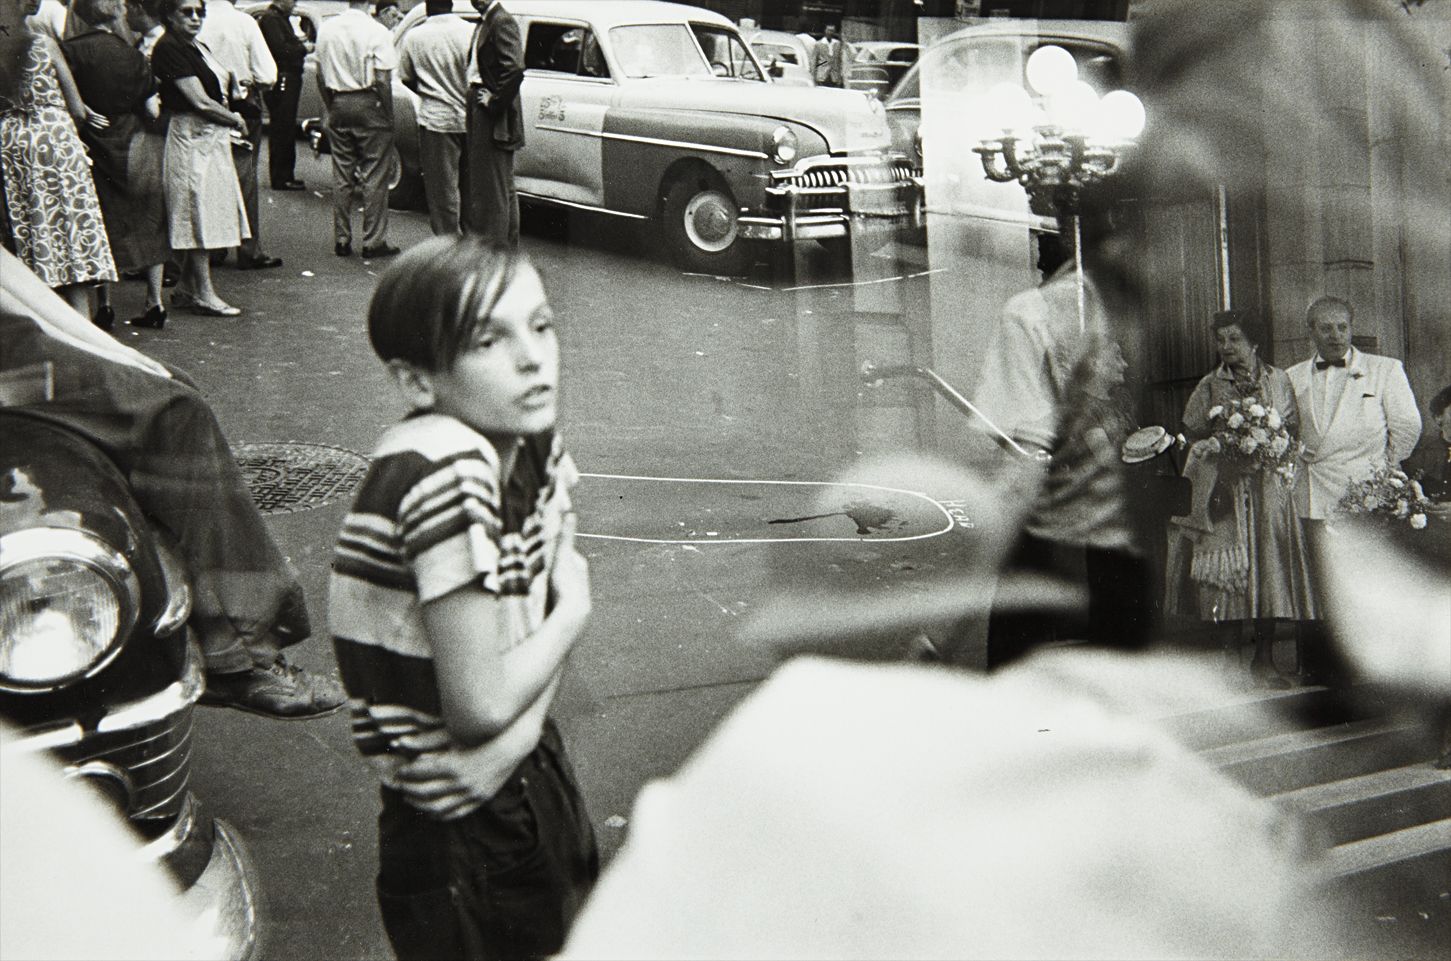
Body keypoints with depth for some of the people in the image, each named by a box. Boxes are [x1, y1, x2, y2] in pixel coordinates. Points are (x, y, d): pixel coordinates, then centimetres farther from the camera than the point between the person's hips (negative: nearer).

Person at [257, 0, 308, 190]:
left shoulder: (281, 18, 20)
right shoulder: (269, 18, -11)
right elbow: (281, 49, -20)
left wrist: (298, 42, 2)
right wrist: (304, 48, -10)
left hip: (289, 80, 10)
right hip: (281, 80, -10)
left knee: (287, 131, 14)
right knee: (281, 130, -7)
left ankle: (286, 175, 20)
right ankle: (281, 178, -4)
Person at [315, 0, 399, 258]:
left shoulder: (326, 29, 5)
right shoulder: (376, 32, -12)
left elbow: (321, 77, 10)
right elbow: (382, 81, -13)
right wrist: (389, 116, -5)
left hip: (339, 104, 5)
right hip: (369, 105, -5)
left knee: (342, 175, 11)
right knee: (374, 176, 0)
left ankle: (341, 239, 13)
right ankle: (373, 241, 1)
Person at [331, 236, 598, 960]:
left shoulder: (535, 450, -4)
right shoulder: (446, 474, -29)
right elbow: (480, 707, -28)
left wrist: (521, 732, -19)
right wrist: (576, 610, -12)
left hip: (529, 779, 7)